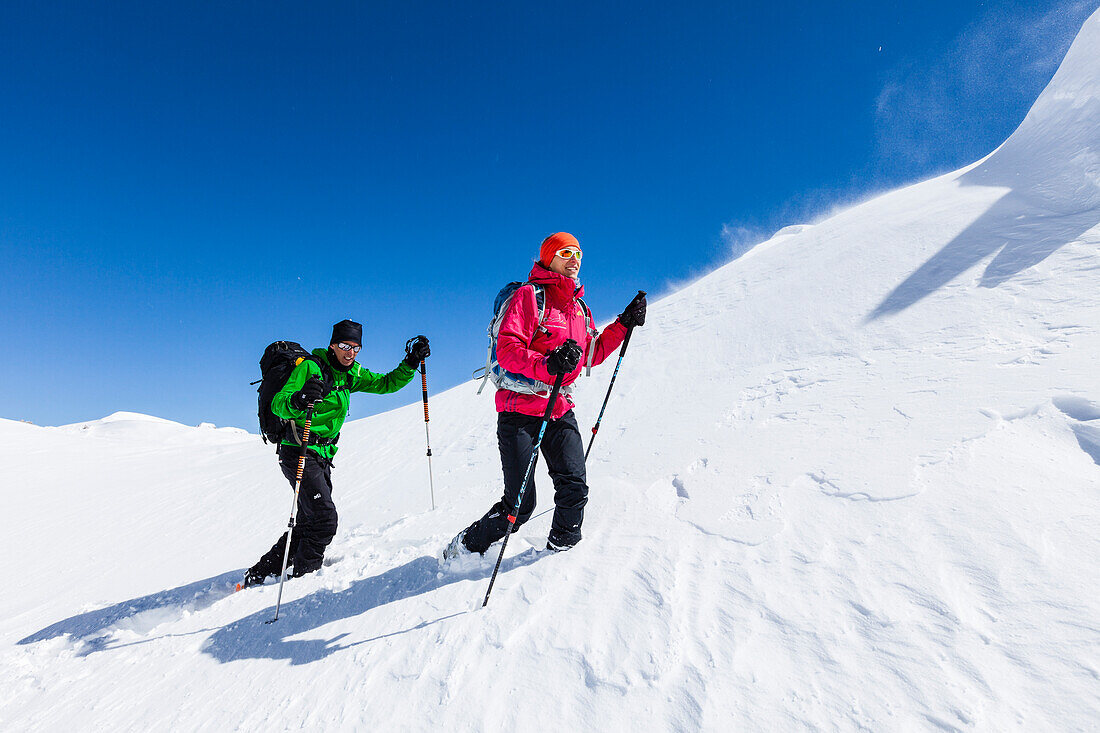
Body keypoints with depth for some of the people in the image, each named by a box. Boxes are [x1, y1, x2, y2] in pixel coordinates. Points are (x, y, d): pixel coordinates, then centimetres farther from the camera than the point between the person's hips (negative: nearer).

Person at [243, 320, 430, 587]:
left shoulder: (351, 373, 9)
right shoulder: (310, 367, -13)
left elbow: (386, 384, 12)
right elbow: (277, 404, -20)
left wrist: (412, 363, -2)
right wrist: (297, 399, -43)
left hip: (322, 456, 8)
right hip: (299, 452, -8)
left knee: (308, 522, 12)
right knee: (324, 518, -14)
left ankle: (261, 573, 25)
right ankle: (302, 575, 1)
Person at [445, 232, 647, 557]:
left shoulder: (577, 307, 17)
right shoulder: (529, 296, -7)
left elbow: (591, 354, 23)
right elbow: (507, 349, -17)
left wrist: (624, 324, 15)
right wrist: (547, 365, -33)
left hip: (560, 410, 6)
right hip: (520, 410, -6)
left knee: (574, 487, -8)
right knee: (520, 505, -4)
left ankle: (561, 548, 18)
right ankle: (466, 547, 19)